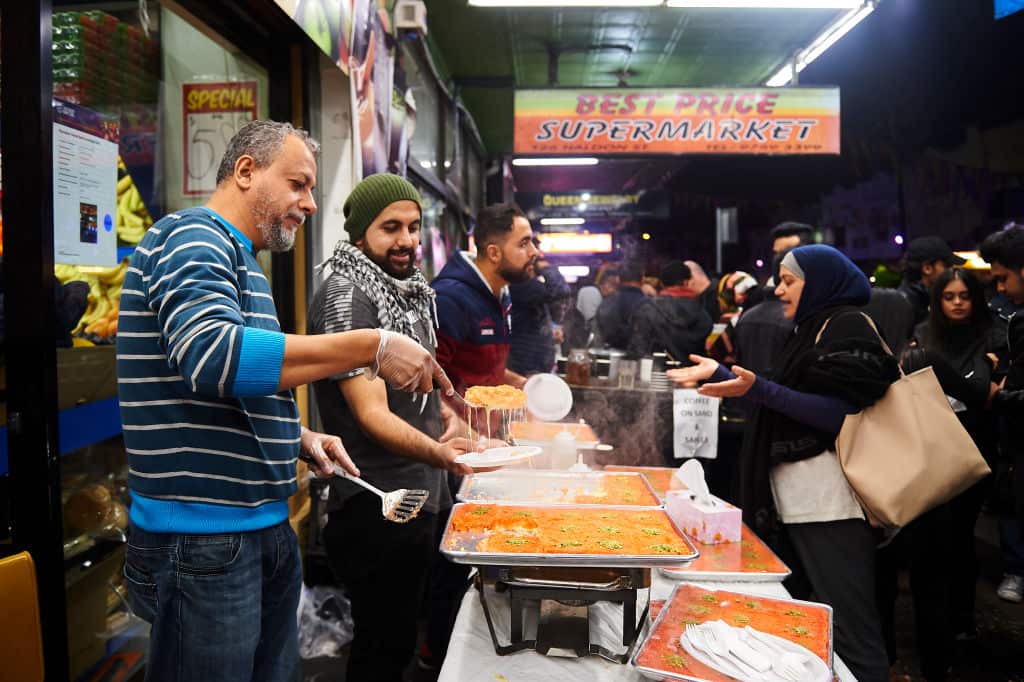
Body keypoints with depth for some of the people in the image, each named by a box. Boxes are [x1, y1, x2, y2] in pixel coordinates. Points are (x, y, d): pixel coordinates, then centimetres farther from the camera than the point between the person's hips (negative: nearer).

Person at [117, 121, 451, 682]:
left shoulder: (237, 258, 18)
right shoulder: (193, 238, -12)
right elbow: (211, 354, -32)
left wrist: (300, 439, 8)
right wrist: (371, 347, -29)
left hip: (263, 526, 9)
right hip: (203, 535, -9)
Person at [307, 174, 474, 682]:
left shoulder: (407, 290, 11)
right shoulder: (345, 297, -16)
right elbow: (372, 414, -25)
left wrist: (449, 425, 17)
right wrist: (438, 453, -39)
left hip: (422, 495, 9)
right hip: (379, 509, -9)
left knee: (401, 636, 21)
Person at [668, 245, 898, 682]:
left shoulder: (848, 325, -7)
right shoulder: (812, 329, 21)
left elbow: (841, 412, -17)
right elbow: (782, 402, 24)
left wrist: (759, 389, -24)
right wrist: (721, 374, 21)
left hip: (828, 498, -9)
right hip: (797, 494, 9)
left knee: (847, 628, -5)